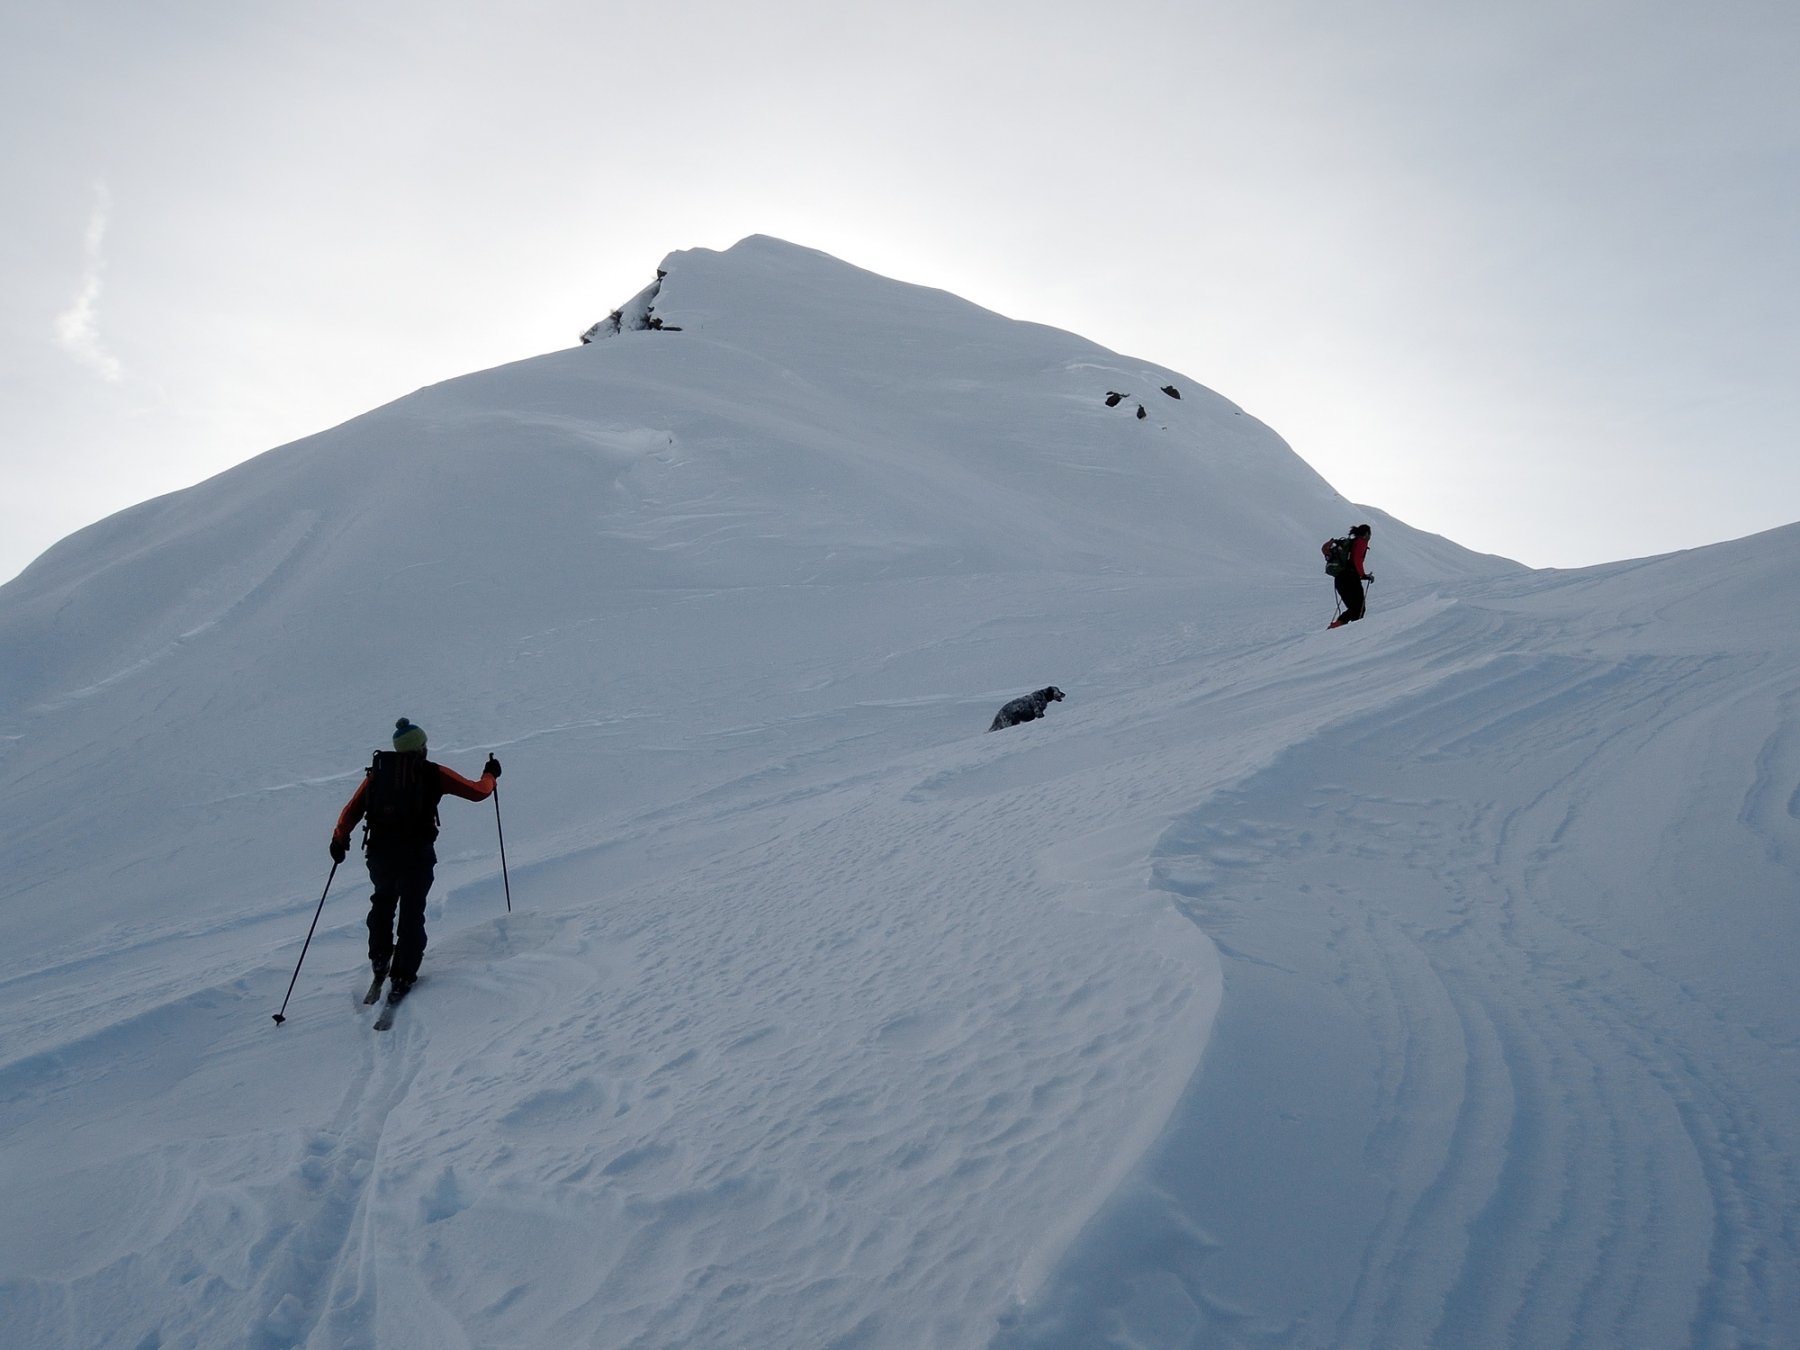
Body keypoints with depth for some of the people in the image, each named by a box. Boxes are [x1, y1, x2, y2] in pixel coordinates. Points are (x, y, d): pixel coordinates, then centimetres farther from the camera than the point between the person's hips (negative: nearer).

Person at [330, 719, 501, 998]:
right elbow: (478, 792, 5)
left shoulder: (378, 771, 7)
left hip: (380, 854, 3)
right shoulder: (433, 774, 0)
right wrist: (490, 775, 24)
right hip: (416, 856, -3)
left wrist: (340, 840, 15)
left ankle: (380, 960, 31)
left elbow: (352, 810, 4)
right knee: (411, 913, 8)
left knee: (383, 903, 29)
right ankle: (401, 977, 5)